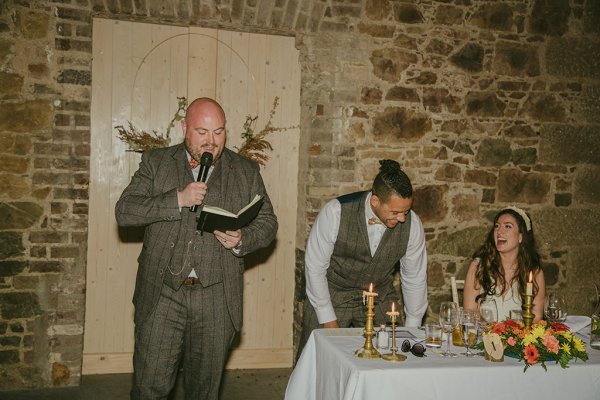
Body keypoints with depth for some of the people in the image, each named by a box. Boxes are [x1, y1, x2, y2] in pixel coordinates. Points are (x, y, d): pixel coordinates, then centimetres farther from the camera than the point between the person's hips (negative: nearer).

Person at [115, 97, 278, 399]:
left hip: (217, 298, 1)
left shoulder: (246, 171, 8)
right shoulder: (155, 163, 5)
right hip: (162, 294, -1)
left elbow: (267, 223, 10)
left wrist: (242, 239, -12)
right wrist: (177, 199, -16)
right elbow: (124, 212, -4)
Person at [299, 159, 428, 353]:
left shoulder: (412, 224, -16)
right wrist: (329, 320, -13)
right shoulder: (335, 212, -24)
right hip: (331, 296, -2)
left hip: (379, 299, 3)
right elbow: (315, 268, -15)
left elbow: (415, 279, -3)